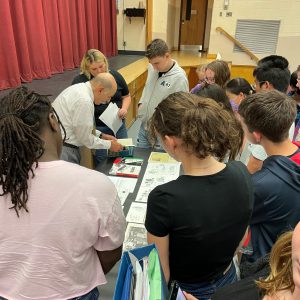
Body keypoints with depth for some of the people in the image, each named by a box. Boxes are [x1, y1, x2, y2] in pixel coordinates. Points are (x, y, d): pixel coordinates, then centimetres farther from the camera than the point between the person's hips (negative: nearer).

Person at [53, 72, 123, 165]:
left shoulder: (79, 87, 5)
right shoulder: (84, 101, -24)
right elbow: (85, 138, -15)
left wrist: (101, 135, 12)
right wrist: (109, 145, -3)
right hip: (63, 149, -9)